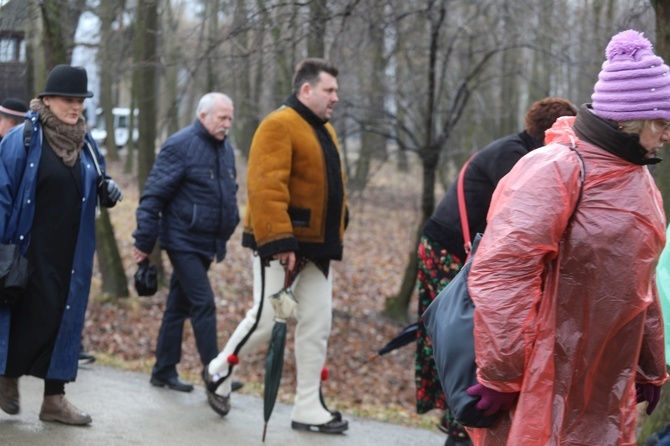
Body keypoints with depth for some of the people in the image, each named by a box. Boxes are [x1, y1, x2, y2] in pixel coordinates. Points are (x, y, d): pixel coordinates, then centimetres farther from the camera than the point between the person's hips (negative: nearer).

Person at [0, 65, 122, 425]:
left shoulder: (85, 143, 9)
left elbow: (94, 186, 23)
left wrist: (108, 189, -2)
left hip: (71, 253, 6)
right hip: (30, 249, -6)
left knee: (65, 318, 7)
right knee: (29, 315, -1)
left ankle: (54, 398, 14)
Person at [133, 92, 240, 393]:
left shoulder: (225, 148, 11)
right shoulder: (180, 146, -13)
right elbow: (154, 195, -13)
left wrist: (227, 230, 21)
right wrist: (144, 241, -14)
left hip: (208, 243, 8)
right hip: (184, 241, -8)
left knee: (179, 306, 13)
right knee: (204, 304, -12)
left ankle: (164, 371, 19)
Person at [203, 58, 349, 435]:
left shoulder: (325, 131, 16)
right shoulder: (280, 125, -14)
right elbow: (266, 188, -23)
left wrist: (335, 238, 17)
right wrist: (278, 241, -28)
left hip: (318, 247, 9)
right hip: (282, 243, -9)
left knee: (318, 324, 6)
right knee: (267, 319, -5)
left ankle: (309, 408, 12)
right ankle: (220, 372, 20)